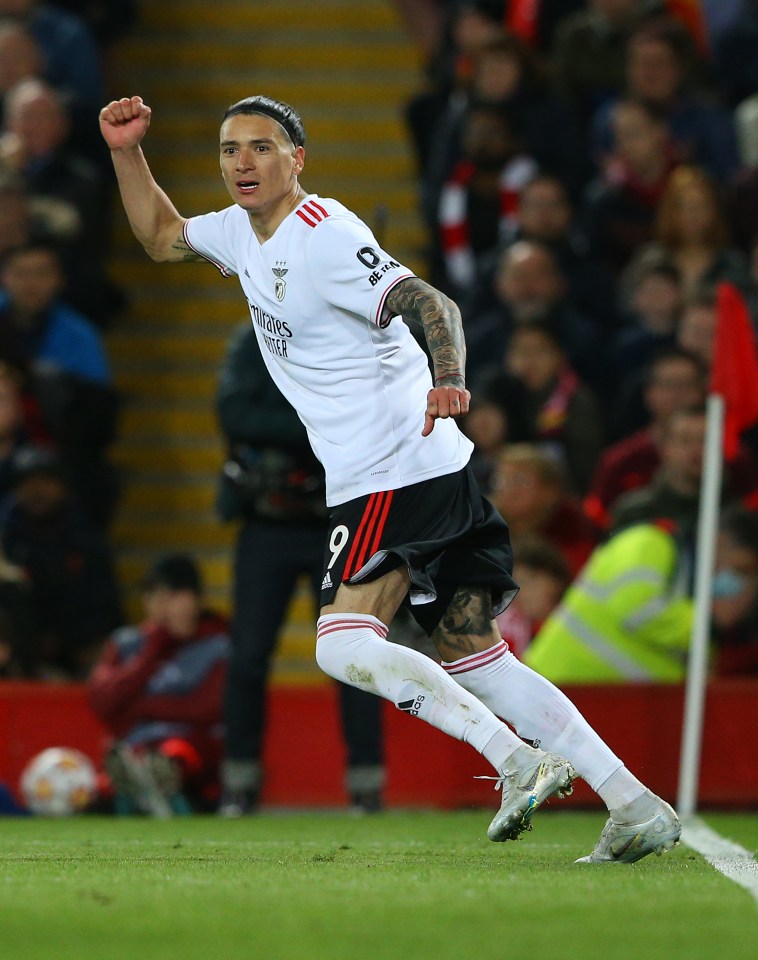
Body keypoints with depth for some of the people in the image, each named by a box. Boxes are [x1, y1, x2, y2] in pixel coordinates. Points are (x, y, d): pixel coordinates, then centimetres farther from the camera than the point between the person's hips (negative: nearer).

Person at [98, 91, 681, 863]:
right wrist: (127, 153, 19)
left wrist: (448, 379, -41)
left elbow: (431, 303, -23)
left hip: (397, 473, -9)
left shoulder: (323, 237, -13)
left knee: (344, 646, -20)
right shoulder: (246, 231, 15)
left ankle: (517, 760, -25)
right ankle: (637, 808, -1)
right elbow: (161, 236, 33)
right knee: (474, 658, 4)